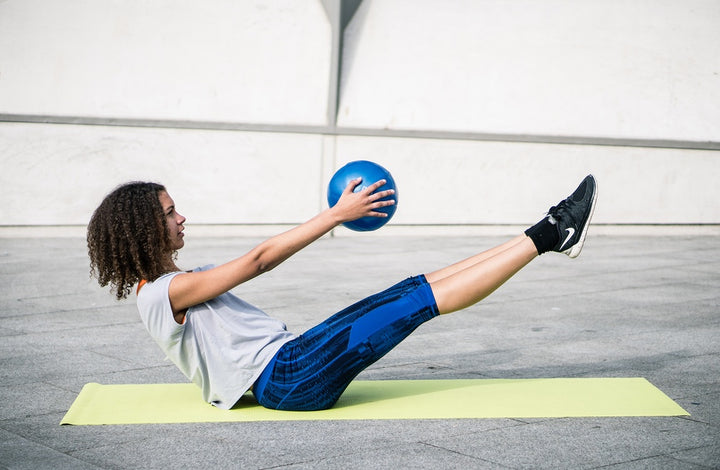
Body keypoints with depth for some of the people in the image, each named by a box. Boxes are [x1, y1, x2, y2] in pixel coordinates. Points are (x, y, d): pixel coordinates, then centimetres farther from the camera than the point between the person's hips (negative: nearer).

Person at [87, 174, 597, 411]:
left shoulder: (180, 281, 18)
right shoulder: (166, 292, -12)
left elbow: (262, 259, 19)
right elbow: (257, 260, -15)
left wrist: (334, 217, 15)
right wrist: (336, 214, -14)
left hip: (291, 357, 9)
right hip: (289, 378, -9)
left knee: (418, 286, 0)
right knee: (423, 297, -12)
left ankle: (550, 233, 1)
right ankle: (547, 236, -6)